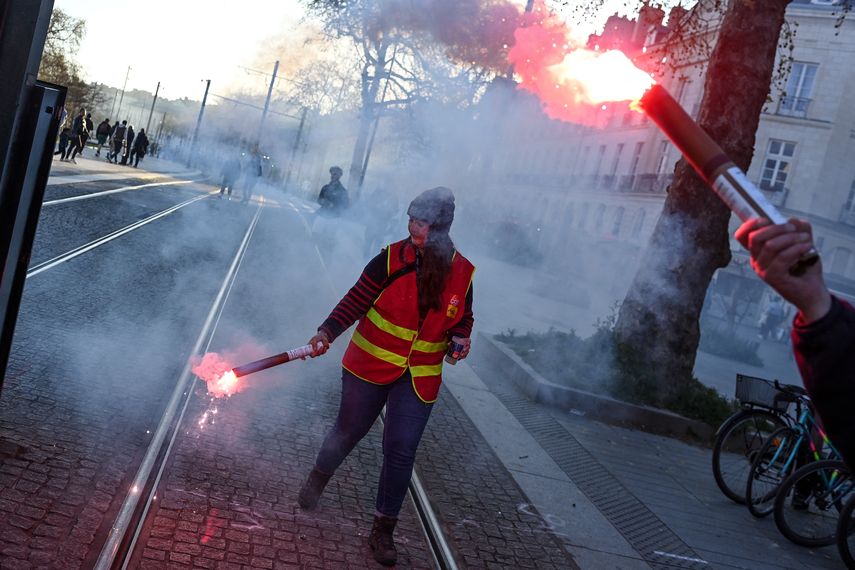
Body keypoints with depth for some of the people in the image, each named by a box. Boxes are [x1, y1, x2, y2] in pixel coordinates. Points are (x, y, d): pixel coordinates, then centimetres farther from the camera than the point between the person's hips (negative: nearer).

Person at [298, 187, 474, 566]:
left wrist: (460, 337, -9)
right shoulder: (391, 259, -13)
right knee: (348, 431, 15)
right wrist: (327, 332, -27)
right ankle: (318, 479, 48)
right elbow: (355, 301, -13)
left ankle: (383, 530, 19)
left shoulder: (462, 273, -4)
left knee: (401, 452, 0)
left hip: (419, 378, 1)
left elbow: (463, 317, 12)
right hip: (370, 367, -1)